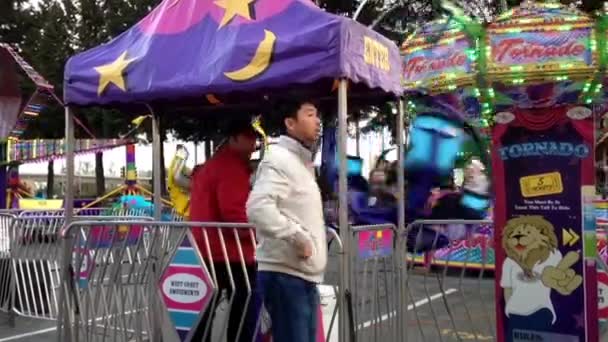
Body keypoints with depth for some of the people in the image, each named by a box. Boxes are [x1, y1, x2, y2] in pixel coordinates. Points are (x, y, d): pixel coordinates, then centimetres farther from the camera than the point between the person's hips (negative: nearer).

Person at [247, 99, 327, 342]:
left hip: (304, 274, 10)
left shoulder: (303, 162, 19)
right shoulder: (279, 159, -12)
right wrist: (298, 237, -22)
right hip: (285, 274, -10)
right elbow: (258, 208, -27)